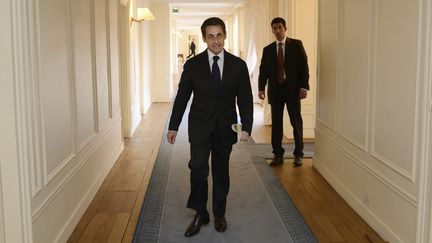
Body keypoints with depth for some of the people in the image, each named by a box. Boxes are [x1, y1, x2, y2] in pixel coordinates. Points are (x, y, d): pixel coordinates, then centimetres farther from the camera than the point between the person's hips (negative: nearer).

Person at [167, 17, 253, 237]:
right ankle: (200, 214, 6)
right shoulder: (193, 65, -2)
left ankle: (219, 214, 29)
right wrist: (173, 126, 2)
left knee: (221, 172, 11)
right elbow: (182, 97, 3)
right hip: (199, 127, -1)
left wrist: (246, 126, -11)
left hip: (225, 128, 1)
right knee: (198, 168, -13)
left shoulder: (238, 65, -1)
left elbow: (245, 99, 0)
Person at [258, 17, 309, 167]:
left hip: (292, 89, -2)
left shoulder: (296, 45, 2)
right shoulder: (268, 50, 10)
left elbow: (304, 67, -3)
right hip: (275, 90, 3)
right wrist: (261, 88, -9)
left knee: (296, 122, 3)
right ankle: (278, 155, 14)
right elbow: (263, 70, 6)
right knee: (276, 123, 5)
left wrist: (304, 87, -11)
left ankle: (298, 155, 14)